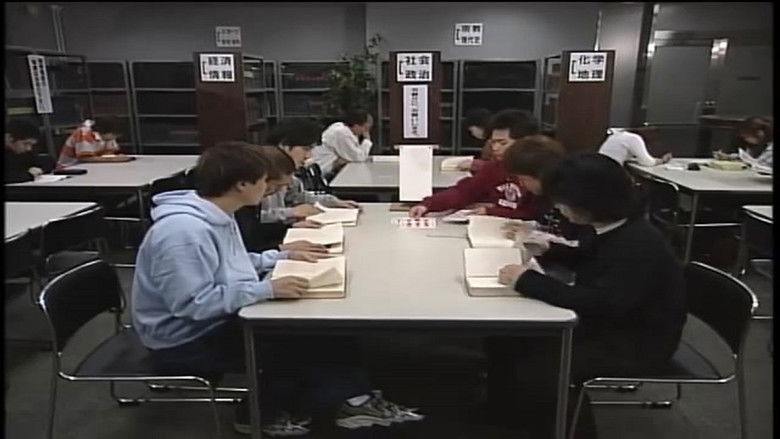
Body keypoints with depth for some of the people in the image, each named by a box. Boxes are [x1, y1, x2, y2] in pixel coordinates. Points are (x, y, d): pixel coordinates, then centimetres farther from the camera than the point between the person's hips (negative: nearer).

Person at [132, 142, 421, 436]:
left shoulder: (217, 216, 3)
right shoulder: (183, 230, -29)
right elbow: (194, 303, -32)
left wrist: (283, 256, 7)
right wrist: (267, 289, -33)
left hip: (217, 321, 9)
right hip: (187, 342, -9)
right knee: (298, 340, -14)